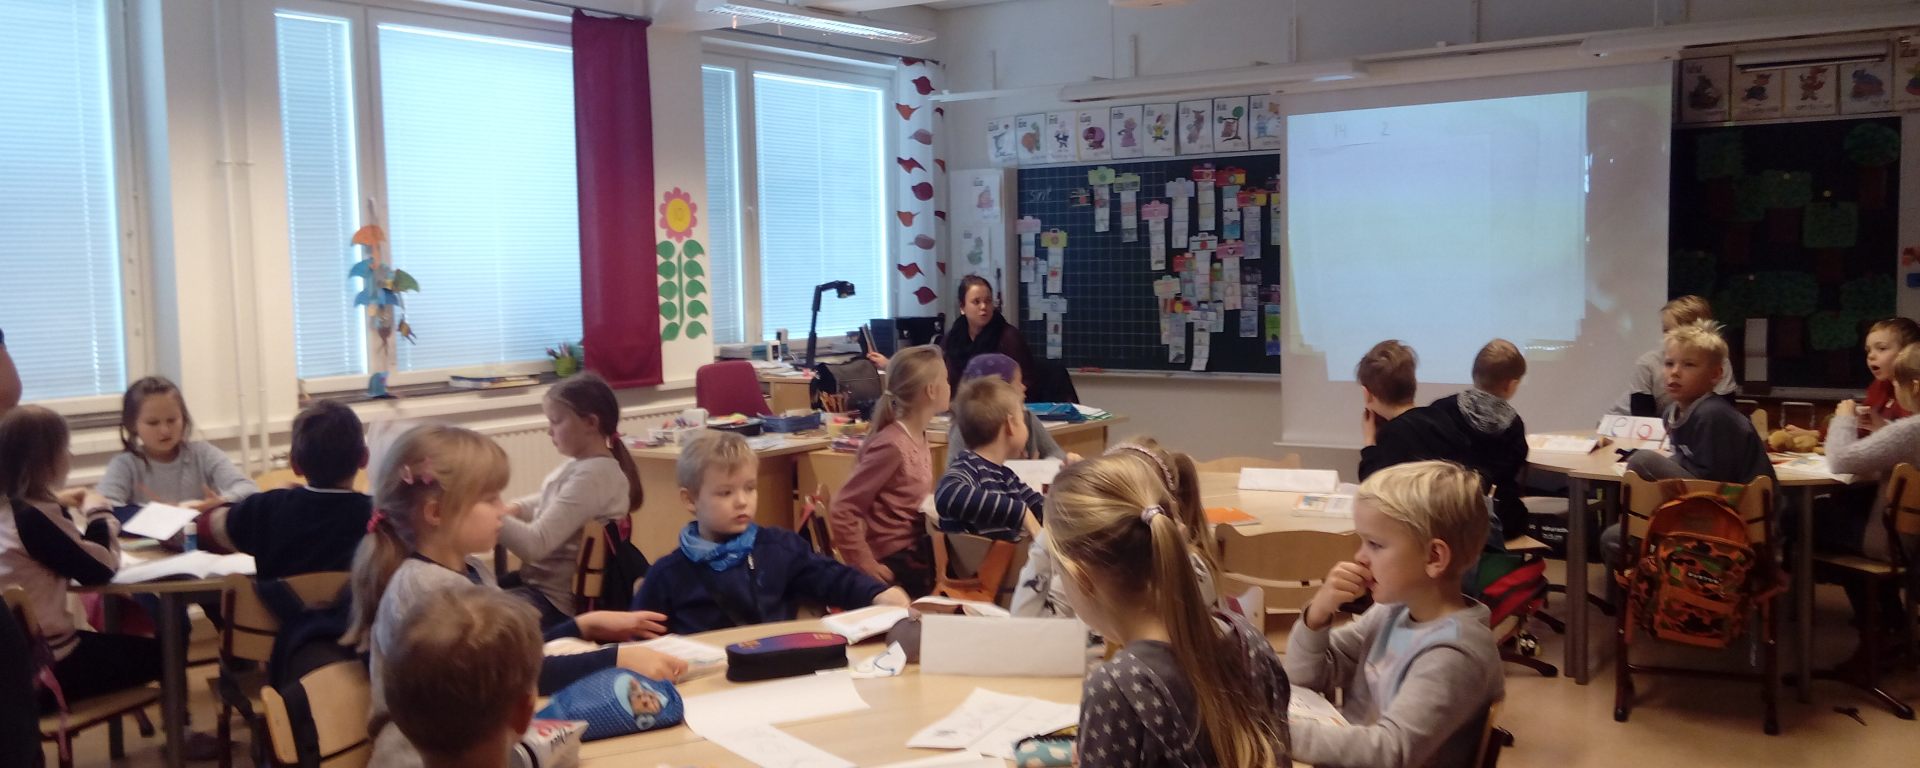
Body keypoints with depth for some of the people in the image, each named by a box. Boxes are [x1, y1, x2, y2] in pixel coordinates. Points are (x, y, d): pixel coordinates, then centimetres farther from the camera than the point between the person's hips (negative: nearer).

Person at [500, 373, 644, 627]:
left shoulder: (591, 476, -24)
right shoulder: (581, 464, 6)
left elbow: (534, 544, -29)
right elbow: (545, 503, 24)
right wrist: (511, 509, 5)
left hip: (555, 601, -10)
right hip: (540, 582, 10)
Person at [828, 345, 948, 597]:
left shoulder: (919, 436, 5)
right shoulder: (892, 446, -22)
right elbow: (841, 512, -22)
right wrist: (865, 565, -21)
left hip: (918, 553, 9)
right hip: (897, 565, -9)